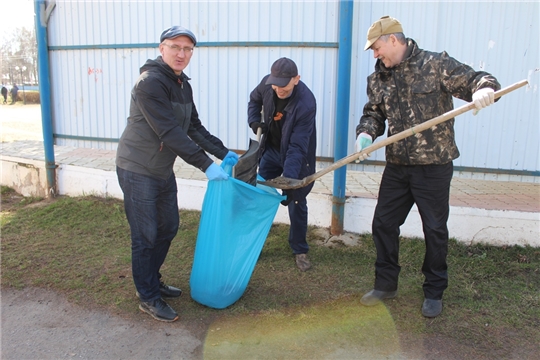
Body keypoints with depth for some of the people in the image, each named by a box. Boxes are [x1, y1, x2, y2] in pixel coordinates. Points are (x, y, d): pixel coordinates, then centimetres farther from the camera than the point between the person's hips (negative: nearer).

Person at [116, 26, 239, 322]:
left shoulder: (183, 85, 7)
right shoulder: (150, 83, -22)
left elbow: (194, 128, 10)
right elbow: (170, 133, -28)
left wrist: (223, 152, 3)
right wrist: (206, 165, -29)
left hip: (163, 170, 9)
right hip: (138, 171, -9)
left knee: (168, 228, 16)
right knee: (145, 236, 0)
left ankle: (152, 281, 35)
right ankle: (148, 298, 17)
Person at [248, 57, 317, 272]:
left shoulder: (306, 103, -32)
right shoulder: (267, 83, -17)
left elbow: (297, 147, -33)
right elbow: (254, 99, 8)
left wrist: (288, 178, -42)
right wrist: (254, 121, -10)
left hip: (296, 156, -4)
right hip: (270, 149, 5)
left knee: (296, 204, 3)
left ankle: (300, 250, 21)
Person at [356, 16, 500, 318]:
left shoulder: (436, 64, -8)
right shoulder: (378, 79, 7)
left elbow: (475, 79, -10)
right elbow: (374, 113, 9)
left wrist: (483, 90, -33)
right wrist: (366, 133, -12)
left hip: (434, 166, -5)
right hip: (397, 167, 5)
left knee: (435, 230, 6)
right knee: (383, 224, 9)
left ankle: (434, 292, 26)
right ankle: (386, 284, 28)